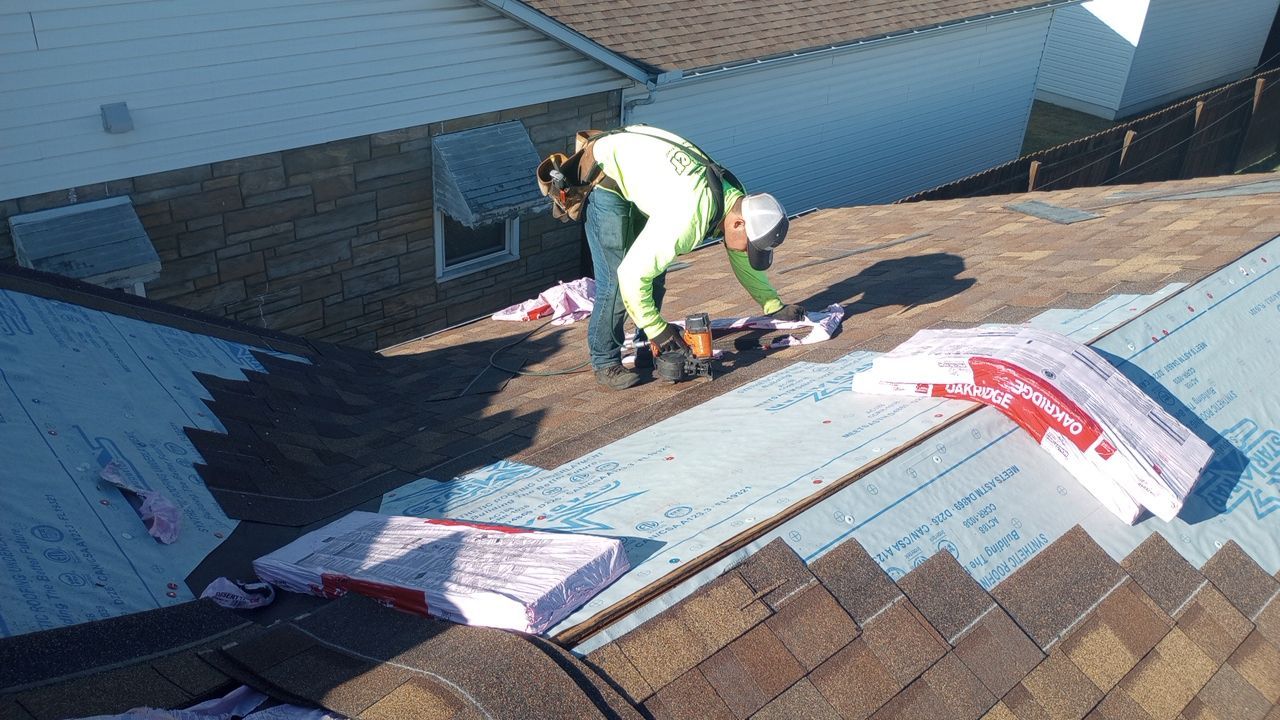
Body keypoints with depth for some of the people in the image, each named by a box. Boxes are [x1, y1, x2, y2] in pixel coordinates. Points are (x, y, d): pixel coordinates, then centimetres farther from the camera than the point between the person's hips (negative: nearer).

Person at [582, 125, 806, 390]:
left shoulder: (738, 200, -9)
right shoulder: (688, 219, -37)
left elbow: (743, 260, 10)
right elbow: (632, 274, -33)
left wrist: (775, 307, 13)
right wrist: (657, 329, -22)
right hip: (605, 176, -9)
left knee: (656, 272, 7)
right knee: (614, 279, -13)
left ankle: (647, 351, 19)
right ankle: (605, 363, 1)